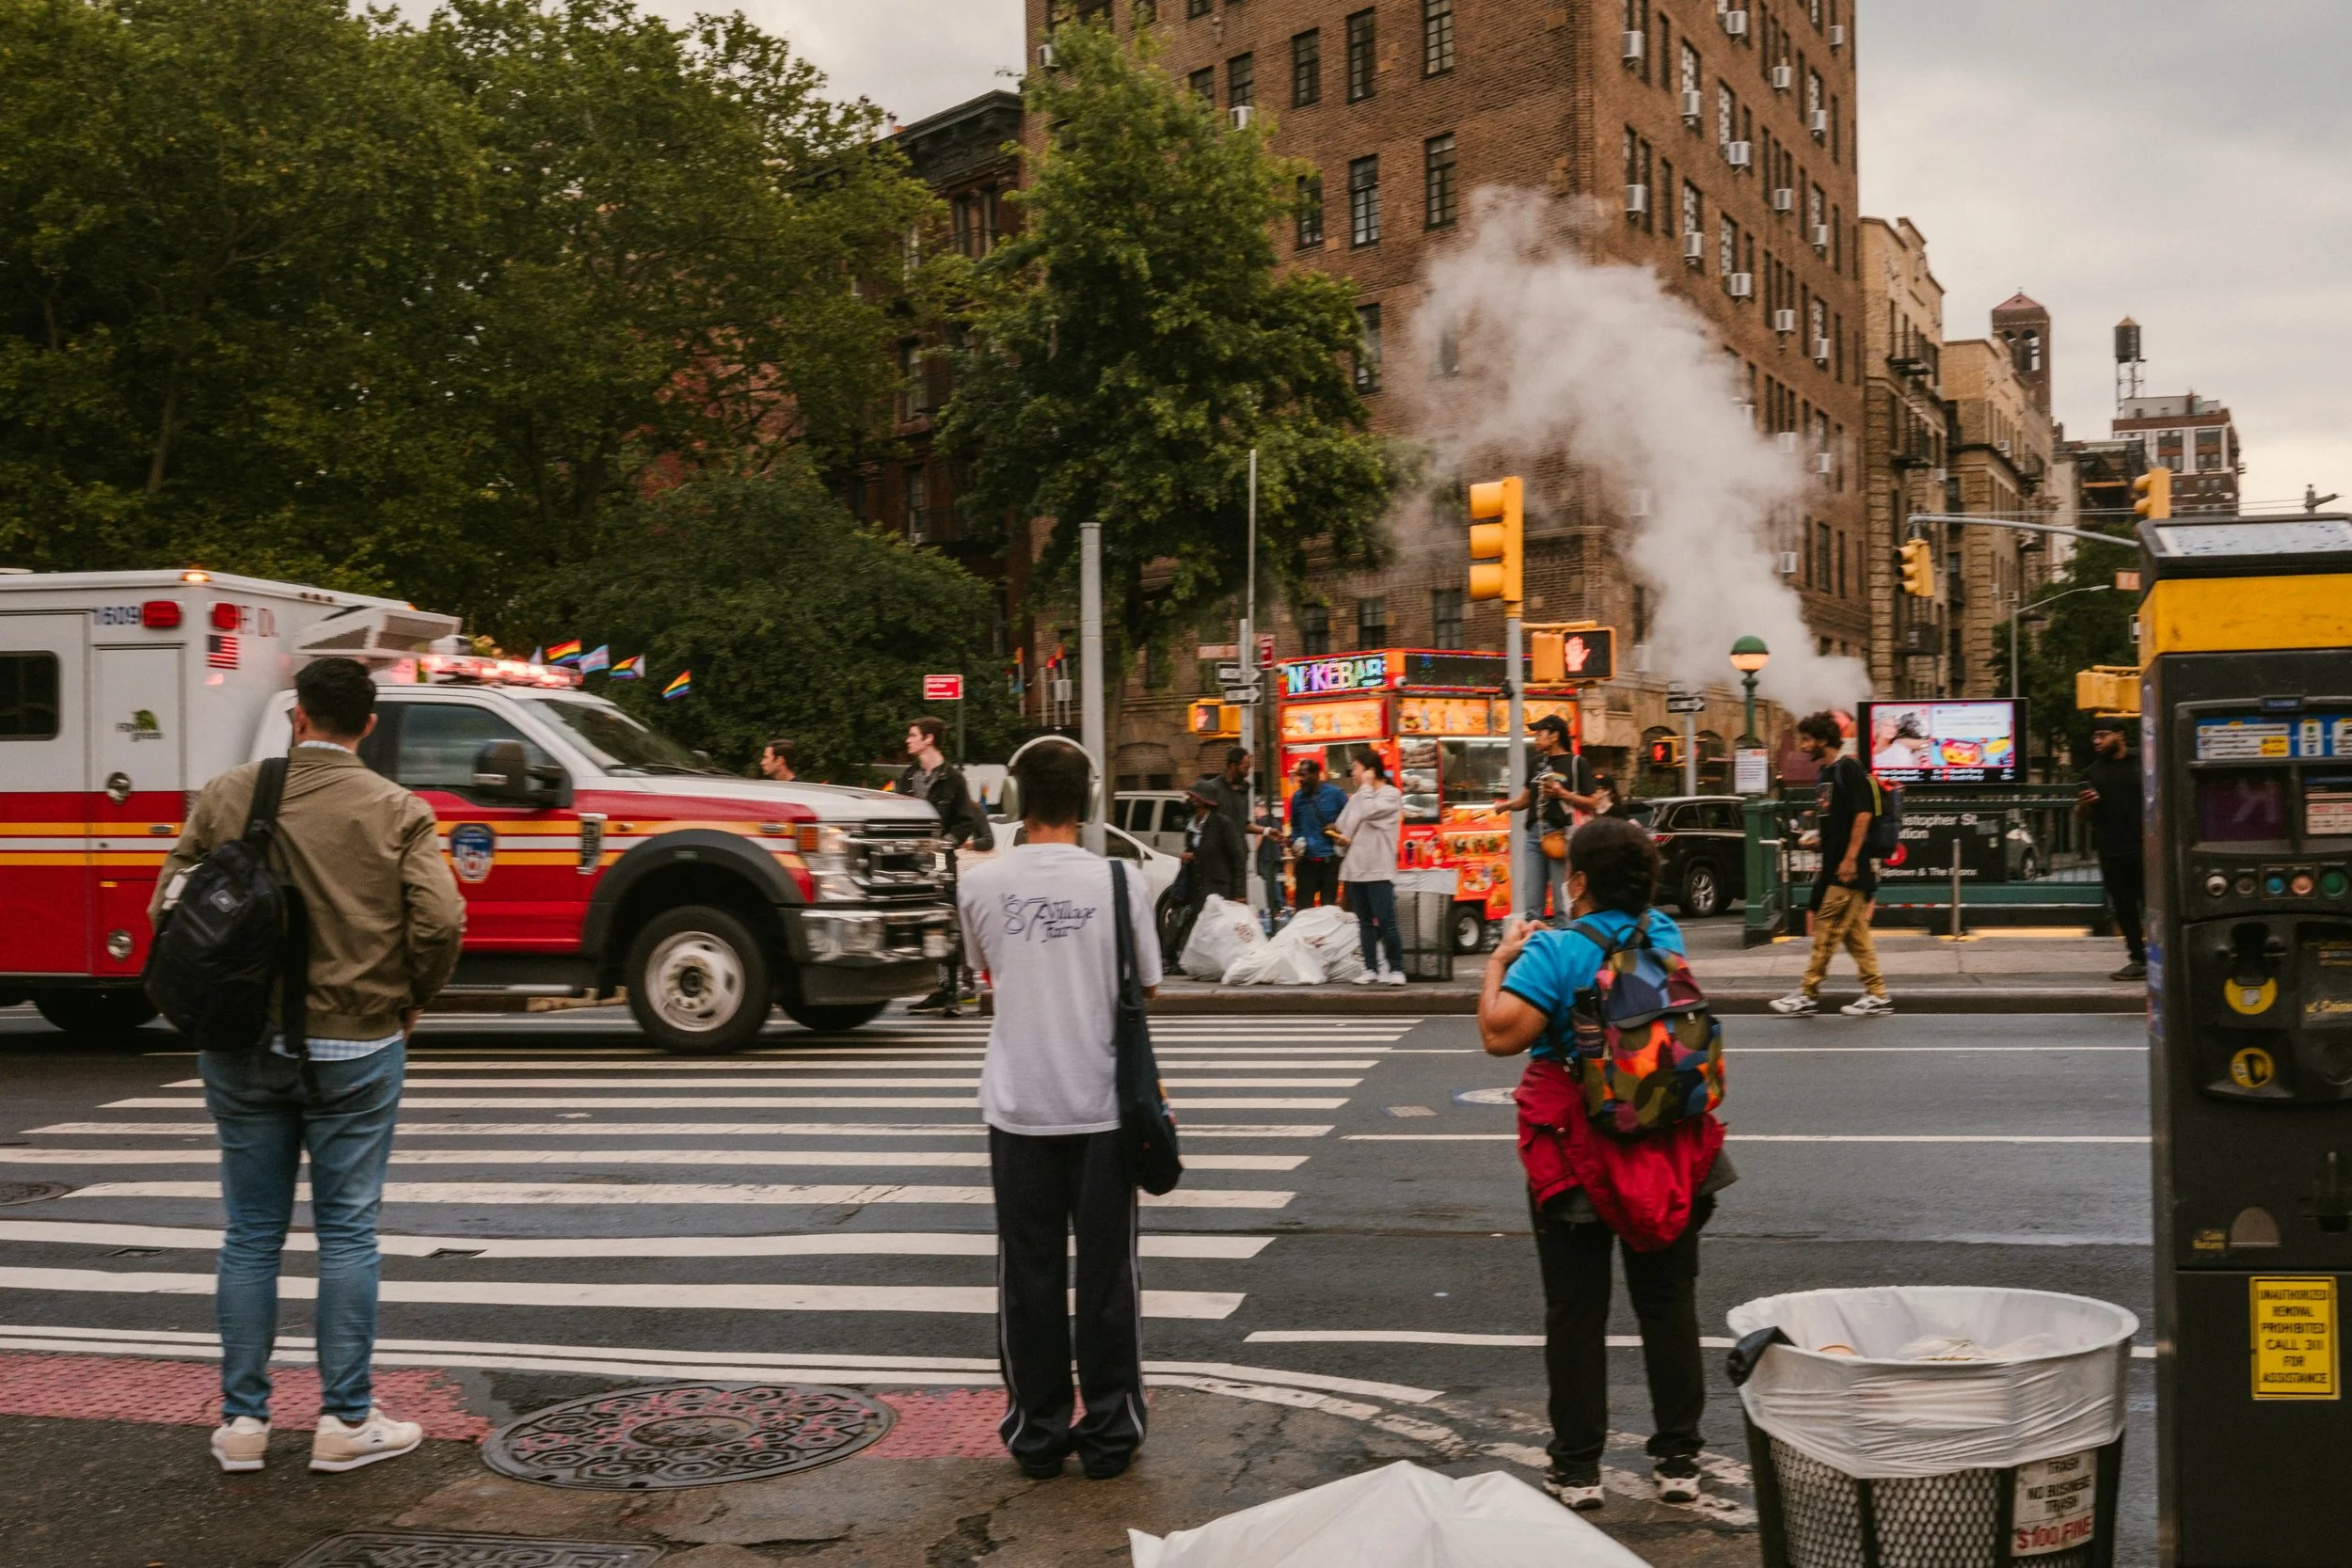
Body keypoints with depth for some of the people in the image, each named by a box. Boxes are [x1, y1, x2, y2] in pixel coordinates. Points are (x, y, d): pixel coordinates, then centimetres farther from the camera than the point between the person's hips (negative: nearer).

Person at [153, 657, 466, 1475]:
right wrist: (411, 1000, 1)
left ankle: (242, 1420, 17)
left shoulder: (226, 796, 0)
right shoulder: (396, 811, -7)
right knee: (347, 1233, 6)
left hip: (241, 1048, 2)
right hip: (355, 1046, -2)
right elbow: (440, 920, -16)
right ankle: (346, 1421, 11)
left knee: (251, 1233, 11)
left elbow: (168, 904, 0)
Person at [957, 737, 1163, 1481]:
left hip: (1019, 1106, 1)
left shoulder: (981, 884, -4)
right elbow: (1145, 986, 1)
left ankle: (1037, 1434, 16)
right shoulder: (1119, 881, -8)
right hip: (1100, 1104, -1)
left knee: (1029, 1276, 10)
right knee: (1106, 1273, 9)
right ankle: (1109, 1433, 15)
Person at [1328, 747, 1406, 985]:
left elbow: (1369, 812, -17)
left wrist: (1367, 786, -4)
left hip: (1379, 870, -7)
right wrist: (1341, 838, -1)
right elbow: (1340, 826, 21)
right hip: (1355, 869, 7)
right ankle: (1371, 968, 11)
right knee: (1365, 922, 8)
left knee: (1386, 922, -10)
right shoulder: (1358, 797, 18)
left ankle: (1396, 969, -6)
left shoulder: (1391, 794, -1)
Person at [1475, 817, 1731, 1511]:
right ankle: (1678, 1459, 21)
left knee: (1575, 1311, 7)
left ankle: (1578, 1467, 13)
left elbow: (1500, 1035, -23)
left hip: (1577, 1153, -4)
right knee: (1669, 1304, 13)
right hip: (1670, 1154, 5)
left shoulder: (1555, 952, -18)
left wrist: (1499, 962, -10)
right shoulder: (1665, 936, 1)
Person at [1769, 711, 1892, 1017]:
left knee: (1827, 932, -6)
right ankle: (1877, 996, 14)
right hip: (1833, 869, 10)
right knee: (1855, 934, 10)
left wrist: (1850, 858, -22)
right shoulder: (1827, 771, 16)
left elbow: (1862, 815, -18)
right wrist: (1817, 836, 12)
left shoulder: (1848, 769, -12)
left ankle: (1808, 995, -3)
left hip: (1849, 870, -10)